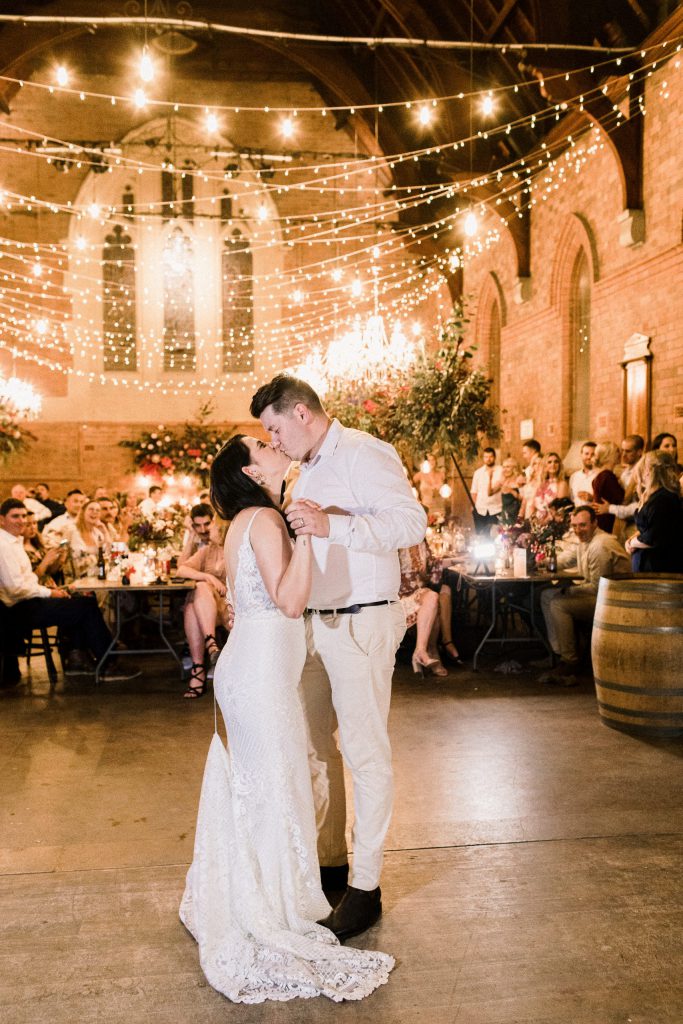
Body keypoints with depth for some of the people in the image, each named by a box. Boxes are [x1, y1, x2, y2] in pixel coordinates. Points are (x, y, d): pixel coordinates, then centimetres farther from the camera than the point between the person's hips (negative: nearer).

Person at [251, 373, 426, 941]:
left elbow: (412, 521, -24)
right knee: (314, 745, 15)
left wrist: (331, 525, -32)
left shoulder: (364, 453, -11)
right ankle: (329, 860, 31)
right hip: (316, 623, 9)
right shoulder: (309, 469, 18)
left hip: (362, 623, -9)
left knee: (366, 754, -1)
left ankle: (366, 888, 10)